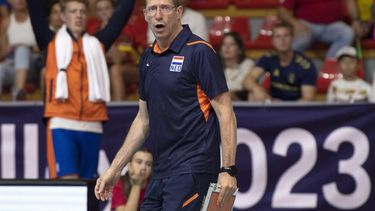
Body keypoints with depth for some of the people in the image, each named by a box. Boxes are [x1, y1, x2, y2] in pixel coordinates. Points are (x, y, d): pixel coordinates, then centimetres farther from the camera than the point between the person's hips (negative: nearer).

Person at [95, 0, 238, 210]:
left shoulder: (199, 52, -8)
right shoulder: (148, 58, 14)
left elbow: (225, 112, -9)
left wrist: (228, 170, -16)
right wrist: (114, 169, 21)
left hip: (192, 170, -8)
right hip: (161, 173, 8)